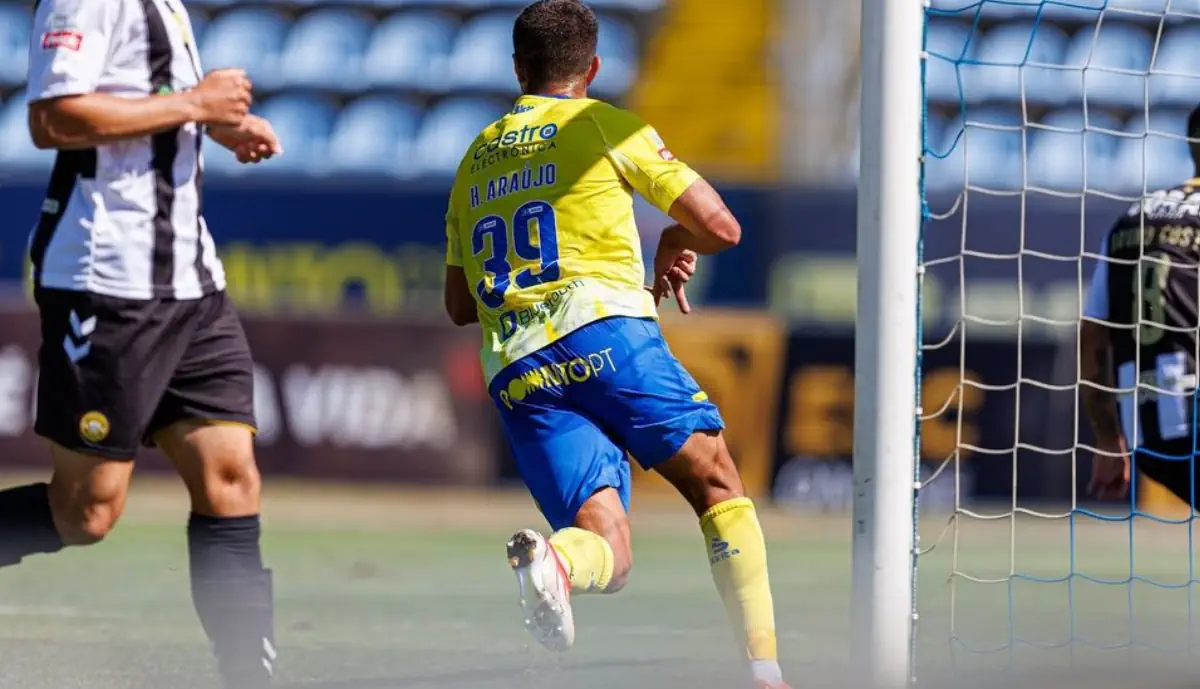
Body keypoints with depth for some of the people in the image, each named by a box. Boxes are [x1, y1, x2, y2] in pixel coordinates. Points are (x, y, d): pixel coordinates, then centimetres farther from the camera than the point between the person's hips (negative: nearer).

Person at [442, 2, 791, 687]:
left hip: (516, 373, 4)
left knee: (607, 545, -3)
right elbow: (720, 227, 6)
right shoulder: (607, 127, 9)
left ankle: (552, 560, -40)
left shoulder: (476, 161, 25)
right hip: (607, 334, -4)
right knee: (718, 485, 9)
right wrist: (675, 243, 27)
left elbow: (459, 305, 31)